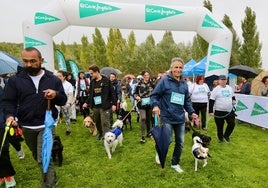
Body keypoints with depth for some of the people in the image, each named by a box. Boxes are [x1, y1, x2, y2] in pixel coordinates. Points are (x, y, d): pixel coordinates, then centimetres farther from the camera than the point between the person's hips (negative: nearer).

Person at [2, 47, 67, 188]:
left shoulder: (53, 79, -3)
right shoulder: (15, 79, -2)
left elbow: (63, 101, 1)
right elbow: (8, 101, 0)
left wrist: (56, 95, -22)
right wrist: (9, 115, -20)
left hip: (46, 125, -3)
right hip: (26, 127, 3)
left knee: (44, 158, -12)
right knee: (38, 157, 21)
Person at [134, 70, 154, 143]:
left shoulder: (151, 83, 2)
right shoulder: (139, 84, -5)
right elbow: (135, 93, 0)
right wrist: (136, 97, -19)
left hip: (149, 104, 3)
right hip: (142, 104, -3)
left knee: (149, 119, 14)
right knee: (143, 118, -14)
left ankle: (148, 132, 35)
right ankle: (143, 136, -7)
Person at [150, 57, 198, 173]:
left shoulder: (184, 84, 10)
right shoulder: (164, 80, -8)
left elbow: (187, 101, 17)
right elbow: (154, 95, -8)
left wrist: (191, 112, 8)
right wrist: (155, 105, -26)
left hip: (180, 119, 6)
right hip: (167, 118, -6)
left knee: (180, 142, 13)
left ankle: (175, 163, 33)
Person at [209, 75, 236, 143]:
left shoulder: (230, 88, 9)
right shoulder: (216, 89, -8)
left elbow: (233, 96, 25)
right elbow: (211, 101, -9)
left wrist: (234, 100, 1)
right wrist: (211, 111, -14)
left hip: (229, 111, 4)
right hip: (219, 111, -4)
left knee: (232, 123, -2)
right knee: (220, 126, 6)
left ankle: (226, 136, 21)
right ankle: (220, 138, 27)